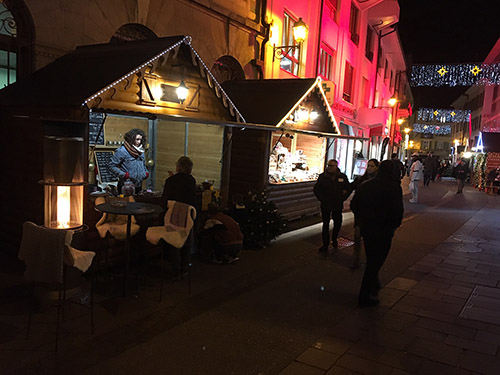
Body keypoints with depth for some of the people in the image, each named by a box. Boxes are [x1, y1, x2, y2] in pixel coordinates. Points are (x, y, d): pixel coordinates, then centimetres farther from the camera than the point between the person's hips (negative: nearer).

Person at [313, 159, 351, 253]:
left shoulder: (342, 177, -1)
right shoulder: (322, 176, -2)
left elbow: (348, 189, 9)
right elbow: (316, 189, 4)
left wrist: (342, 199, 2)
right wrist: (322, 199, -5)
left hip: (338, 206, 1)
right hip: (325, 205, -1)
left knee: (338, 223, 10)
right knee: (326, 225, 4)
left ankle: (334, 239, 36)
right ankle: (325, 244, 13)